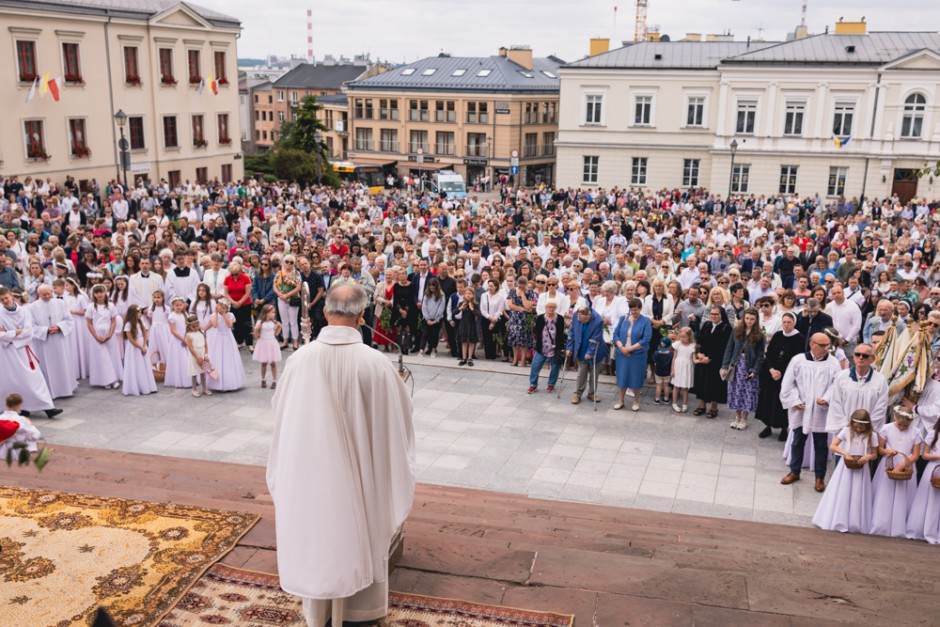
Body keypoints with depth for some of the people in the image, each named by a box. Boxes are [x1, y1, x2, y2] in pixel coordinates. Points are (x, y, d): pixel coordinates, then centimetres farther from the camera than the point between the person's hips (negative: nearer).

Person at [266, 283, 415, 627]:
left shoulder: (300, 358, -15)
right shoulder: (376, 363, -21)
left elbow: (283, 418, -1)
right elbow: (398, 421, -9)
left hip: (309, 471, 2)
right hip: (357, 473, -2)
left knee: (315, 534, 21)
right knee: (353, 537, 19)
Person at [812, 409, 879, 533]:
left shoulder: (872, 435, -6)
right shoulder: (846, 431, -6)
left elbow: (875, 454, 1)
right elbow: (832, 446, -6)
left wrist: (868, 456, -21)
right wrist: (845, 453, -21)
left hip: (861, 468, 0)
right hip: (846, 467, 0)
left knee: (857, 496, 4)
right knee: (841, 494, 6)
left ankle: (855, 524, 13)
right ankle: (837, 521, 17)